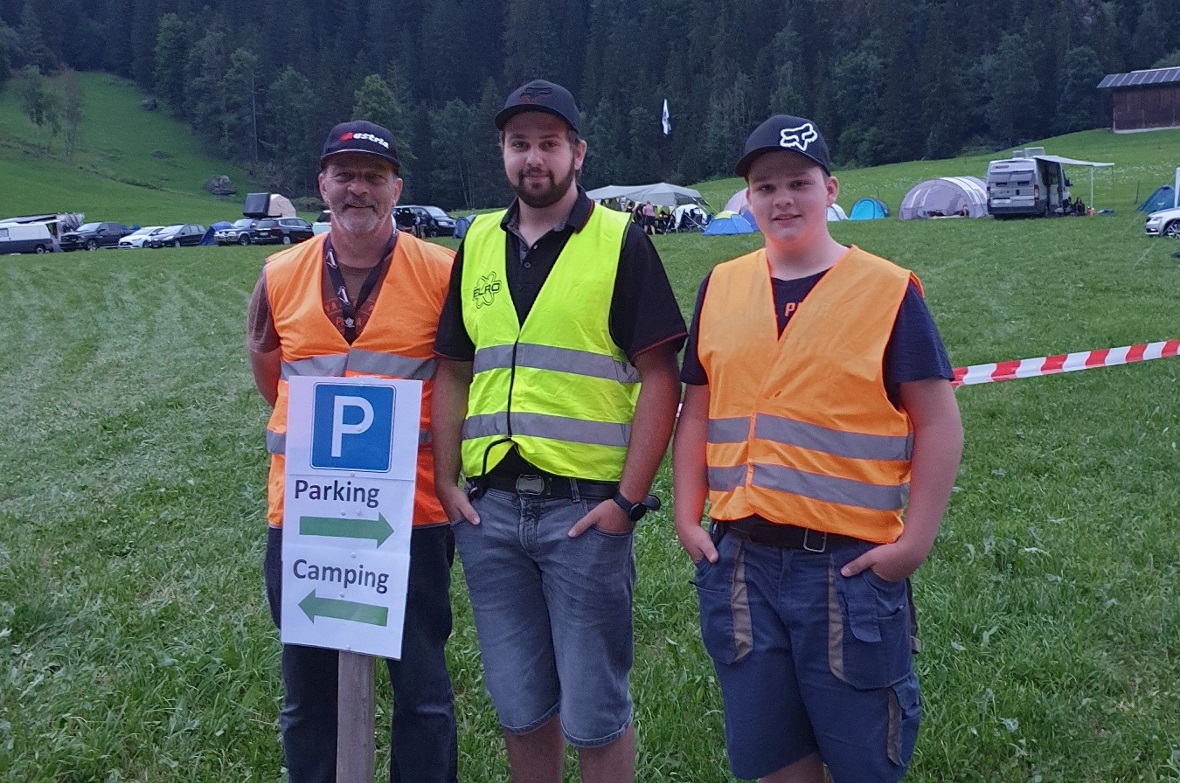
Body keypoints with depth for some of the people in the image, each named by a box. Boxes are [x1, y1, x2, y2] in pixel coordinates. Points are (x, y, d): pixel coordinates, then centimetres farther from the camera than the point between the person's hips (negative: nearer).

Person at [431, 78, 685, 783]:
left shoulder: (621, 242, -2)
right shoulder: (479, 243, 12)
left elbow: (660, 378, -6)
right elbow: (453, 372, 15)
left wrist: (628, 498, -13)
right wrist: (447, 481, 5)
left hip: (585, 506, -4)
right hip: (490, 506, 4)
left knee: (595, 713, 5)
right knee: (520, 706, 15)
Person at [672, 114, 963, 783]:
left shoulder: (889, 290, -4)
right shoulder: (721, 288, 7)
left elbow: (938, 422, -4)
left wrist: (915, 539, -10)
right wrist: (688, 519, 5)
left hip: (851, 564, -3)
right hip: (740, 559, 4)